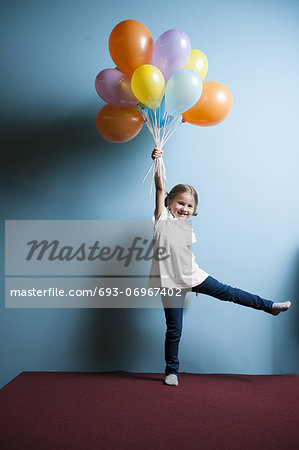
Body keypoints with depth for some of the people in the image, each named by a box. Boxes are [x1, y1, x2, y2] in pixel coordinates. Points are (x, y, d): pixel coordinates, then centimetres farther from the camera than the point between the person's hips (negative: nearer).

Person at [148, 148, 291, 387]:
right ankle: (172, 371, 17)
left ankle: (269, 306, 24)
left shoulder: (188, 230, 12)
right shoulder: (163, 218, -3)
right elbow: (160, 188, -14)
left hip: (192, 276, 5)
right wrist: (158, 162, -24)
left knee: (227, 292, 9)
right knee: (174, 329, 1)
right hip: (171, 282, -5)